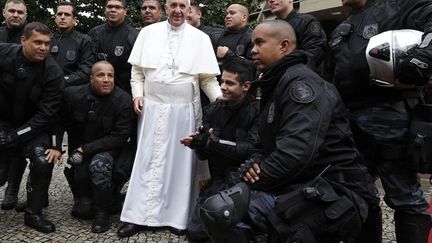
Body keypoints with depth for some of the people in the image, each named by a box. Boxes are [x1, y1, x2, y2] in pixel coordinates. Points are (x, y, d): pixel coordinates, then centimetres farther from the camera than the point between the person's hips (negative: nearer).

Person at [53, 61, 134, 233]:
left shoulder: (124, 101, -18)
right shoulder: (73, 94, -10)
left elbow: (119, 137, -17)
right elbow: (60, 122, 4)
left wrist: (86, 149, -20)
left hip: (106, 149, -2)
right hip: (78, 149, 2)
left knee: (99, 165, -37)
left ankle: (102, 213, -15)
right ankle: (85, 201, 31)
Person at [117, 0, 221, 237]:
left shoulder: (200, 38, 3)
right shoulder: (148, 32, 6)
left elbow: (208, 78, 2)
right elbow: (137, 69, 9)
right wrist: (137, 94, -3)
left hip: (184, 110, 0)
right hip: (152, 108, 1)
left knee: (180, 162, 5)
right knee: (148, 161, 2)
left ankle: (177, 217, 16)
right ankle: (139, 216, 9)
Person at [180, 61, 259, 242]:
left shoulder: (257, 110, -11)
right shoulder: (212, 110, 4)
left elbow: (253, 149, -23)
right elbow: (205, 154, 4)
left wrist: (214, 142, -24)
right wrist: (197, 143, -20)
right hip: (219, 178, 5)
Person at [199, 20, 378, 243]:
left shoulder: (301, 82, -13)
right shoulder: (274, 86, 20)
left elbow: (297, 150, -27)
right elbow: (267, 144, 20)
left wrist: (255, 182, -17)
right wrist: (254, 164, -2)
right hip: (298, 186, 10)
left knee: (219, 211, -25)